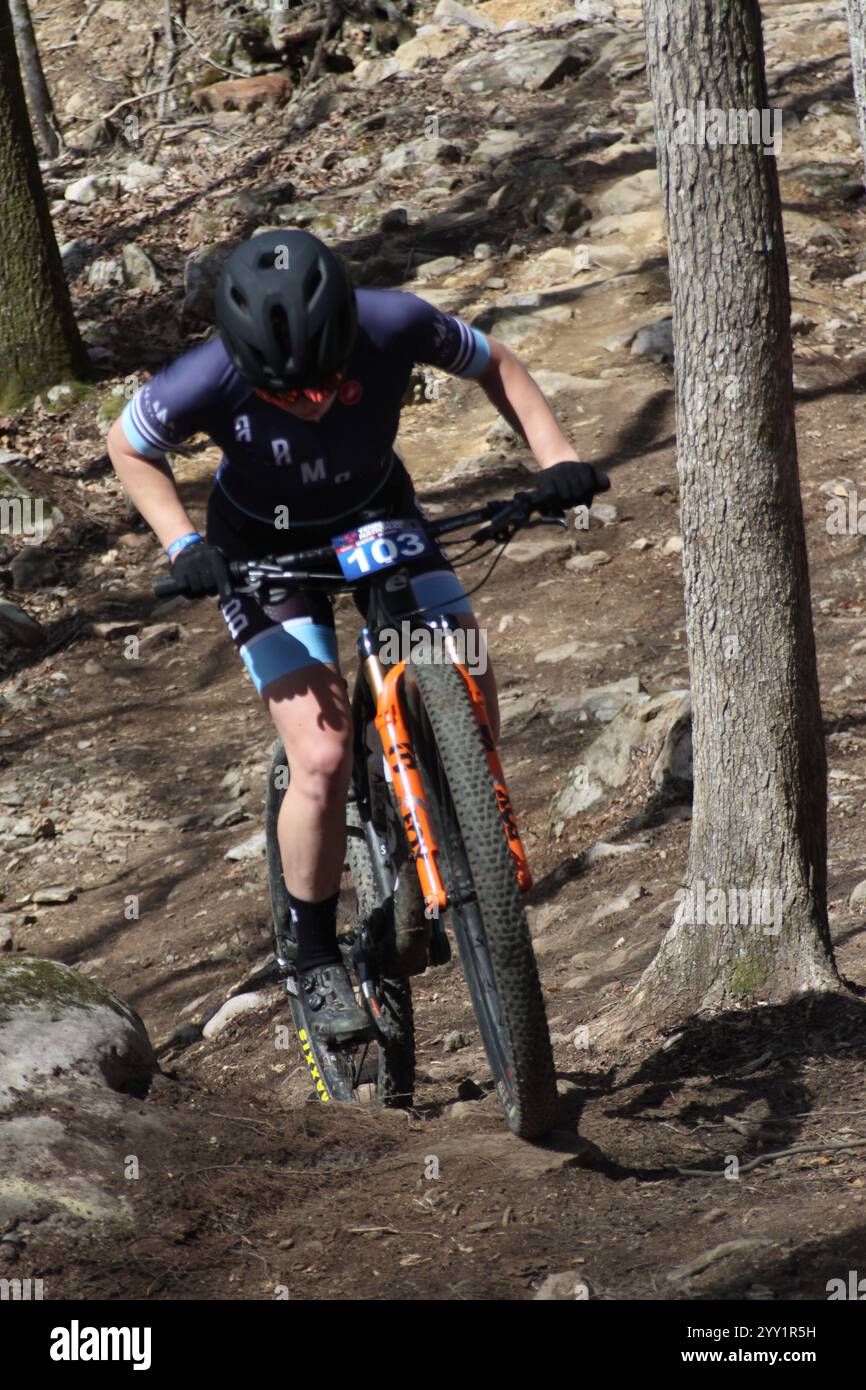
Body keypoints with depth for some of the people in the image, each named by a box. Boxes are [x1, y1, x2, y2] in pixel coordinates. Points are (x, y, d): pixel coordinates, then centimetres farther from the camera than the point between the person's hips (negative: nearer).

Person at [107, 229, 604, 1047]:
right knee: (323, 756, -17)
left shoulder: (392, 326, -30)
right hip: (264, 549, -3)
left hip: (379, 518, 3)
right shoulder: (207, 382, -34)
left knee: (470, 699, -15)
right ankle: (315, 961, 2)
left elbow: (492, 364, -9)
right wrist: (183, 546, -24)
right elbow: (129, 447, -12)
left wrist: (554, 458, -21)